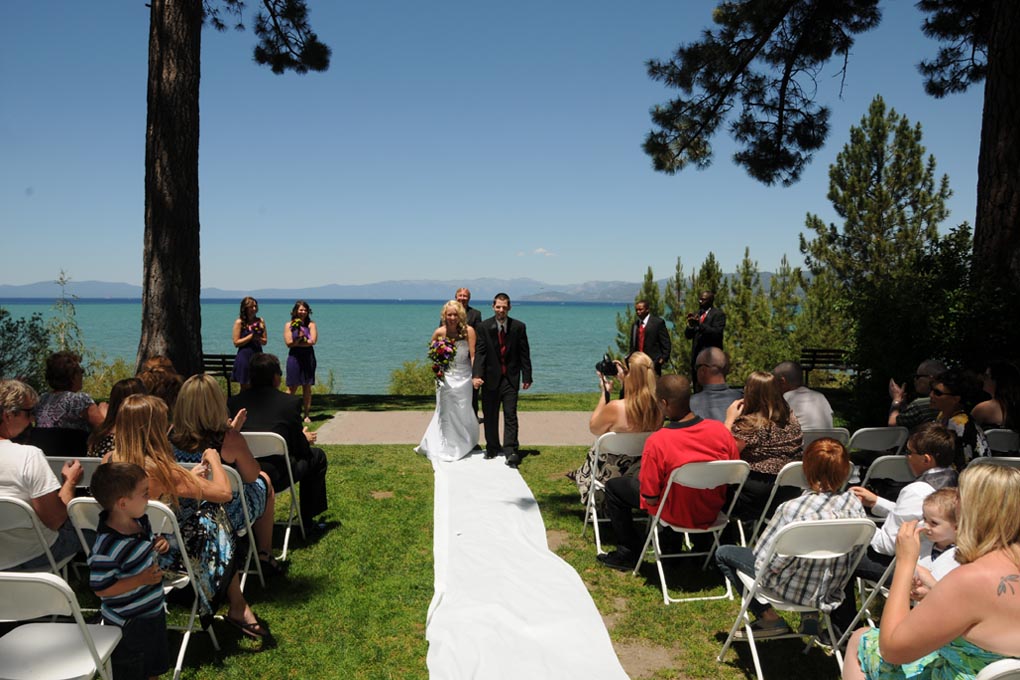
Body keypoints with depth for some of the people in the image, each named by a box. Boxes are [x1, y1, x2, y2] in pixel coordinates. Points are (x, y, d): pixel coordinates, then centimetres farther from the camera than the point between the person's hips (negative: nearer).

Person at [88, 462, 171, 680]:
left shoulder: (140, 521, -7)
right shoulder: (107, 548, -32)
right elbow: (100, 588, -26)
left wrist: (158, 544, -7)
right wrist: (141, 580, -30)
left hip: (153, 611, 8)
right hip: (128, 625, -8)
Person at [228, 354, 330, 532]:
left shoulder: (233, 401, 5)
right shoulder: (291, 402, -5)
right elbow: (298, 448, -1)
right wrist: (306, 439, 25)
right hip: (274, 478, -5)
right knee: (317, 456, 20)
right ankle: (307, 523, 24)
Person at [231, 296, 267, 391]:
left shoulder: (260, 321, 7)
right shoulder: (239, 322, -4)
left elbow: (265, 341, 9)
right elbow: (236, 343, -7)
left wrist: (257, 338, -11)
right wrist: (251, 336, -12)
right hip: (244, 357, -3)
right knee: (245, 388, 2)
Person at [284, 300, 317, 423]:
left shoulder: (311, 325, 5)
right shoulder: (289, 325, 5)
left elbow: (313, 341, -7)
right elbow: (289, 343, -4)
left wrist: (296, 343, -7)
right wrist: (301, 338, -12)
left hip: (308, 357, 1)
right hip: (294, 357, -1)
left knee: (307, 387, 4)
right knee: (292, 387, -2)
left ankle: (307, 415, 9)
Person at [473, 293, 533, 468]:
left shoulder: (519, 327, -1)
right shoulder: (484, 327, -2)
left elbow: (524, 354, 1)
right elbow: (480, 352, -7)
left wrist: (527, 377, -2)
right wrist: (477, 375, -19)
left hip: (511, 378, -1)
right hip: (491, 377, 1)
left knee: (510, 415, -5)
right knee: (490, 415, 11)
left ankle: (511, 452, -6)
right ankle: (492, 448, 25)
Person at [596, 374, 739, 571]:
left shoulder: (656, 441, -30)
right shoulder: (720, 430, -18)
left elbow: (650, 498, -21)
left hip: (676, 515, -5)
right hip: (713, 512, 5)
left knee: (614, 486, 14)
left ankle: (629, 553, 23)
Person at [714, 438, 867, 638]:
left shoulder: (793, 509, -32)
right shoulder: (855, 504, -15)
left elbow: (764, 563, -22)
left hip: (795, 590, -5)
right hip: (831, 592, 6)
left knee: (723, 554, 11)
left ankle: (769, 618, 9)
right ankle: (810, 615, 18)